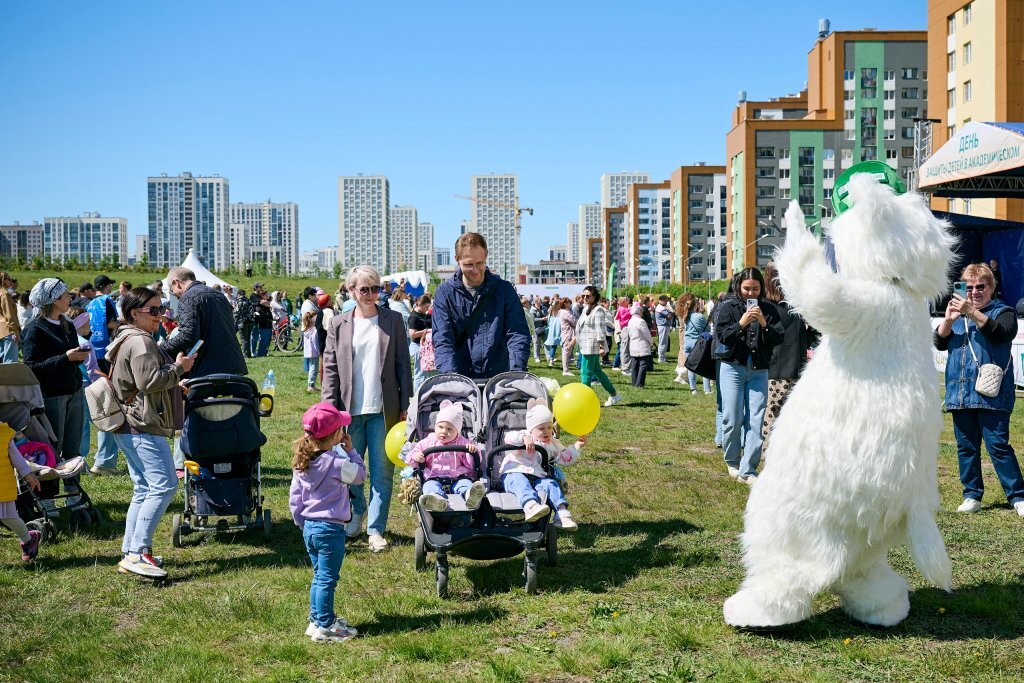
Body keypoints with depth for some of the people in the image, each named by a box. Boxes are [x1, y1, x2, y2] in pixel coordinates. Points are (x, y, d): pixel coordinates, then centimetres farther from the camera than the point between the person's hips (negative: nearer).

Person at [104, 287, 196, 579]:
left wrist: (175, 383, 24)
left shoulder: (127, 339, 21)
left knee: (144, 490, 14)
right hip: (144, 427, -12)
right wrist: (178, 367, -10)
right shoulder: (140, 342, -14)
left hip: (131, 427, 12)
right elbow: (149, 381, -23)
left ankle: (130, 553, 16)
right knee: (164, 486, -14)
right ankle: (137, 553, -16)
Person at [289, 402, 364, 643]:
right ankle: (324, 627, 7)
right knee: (327, 579, 1)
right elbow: (360, 474, -3)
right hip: (330, 528, -7)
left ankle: (317, 620, 28)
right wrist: (350, 450, 3)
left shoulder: (301, 462, 3)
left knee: (319, 576, 19)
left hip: (309, 527, 7)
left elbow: (294, 498, 8)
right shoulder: (337, 463, -19)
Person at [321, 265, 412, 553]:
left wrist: (405, 405, 0)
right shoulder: (339, 324, 4)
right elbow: (330, 368, 4)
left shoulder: (392, 320, 4)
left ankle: (376, 529, 11)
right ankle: (357, 511, 36)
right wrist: (331, 408, -3)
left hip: (383, 409, -1)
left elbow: (403, 364, 4)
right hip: (350, 410, 1)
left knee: (382, 471, 2)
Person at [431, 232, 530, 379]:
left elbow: (518, 335, -2)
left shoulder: (504, 290, 5)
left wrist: (516, 372, -19)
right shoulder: (445, 293, 3)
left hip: (499, 378, 1)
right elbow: (442, 340, -7)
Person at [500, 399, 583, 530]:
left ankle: (562, 513, -36)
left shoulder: (553, 444, 24)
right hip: (514, 474, -4)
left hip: (537, 477, 4)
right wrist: (523, 438, -32)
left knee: (551, 483, -24)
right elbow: (509, 438, -14)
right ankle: (530, 506, -66)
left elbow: (564, 459, 25)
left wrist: (576, 447, 16)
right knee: (521, 483, -38)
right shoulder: (524, 436, 7)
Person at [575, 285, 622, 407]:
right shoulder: (586, 309, 16)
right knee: (597, 371, 16)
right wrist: (574, 339, 25)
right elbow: (580, 328, 24)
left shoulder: (598, 310, -12)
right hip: (585, 345, 10)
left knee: (586, 372, -7)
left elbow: (600, 329, -19)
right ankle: (614, 394, 22)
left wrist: (602, 346, -23)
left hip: (591, 345, -10)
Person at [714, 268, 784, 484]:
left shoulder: (769, 309, 5)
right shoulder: (728, 307, 0)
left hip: (759, 371, 2)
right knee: (733, 419, -1)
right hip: (733, 368, -1)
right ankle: (732, 461, 22)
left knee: (755, 421, -4)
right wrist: (741, 323, -20)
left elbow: (779, 338, -1)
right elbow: (720, 337, -8)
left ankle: (748, 469, 1)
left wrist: (764, 324, -16)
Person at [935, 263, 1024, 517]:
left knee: (998, 445, -9)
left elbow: (1002, 333, -17)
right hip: (960, 394, 5)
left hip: (991, 394, -5)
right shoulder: (958, 313, 18)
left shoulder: (1003, 312, 4)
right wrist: (949, 319, -12)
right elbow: (940, 343, 6)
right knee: (966, 448, 8)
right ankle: (972, 495, 16)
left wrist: (972, 313, -26)